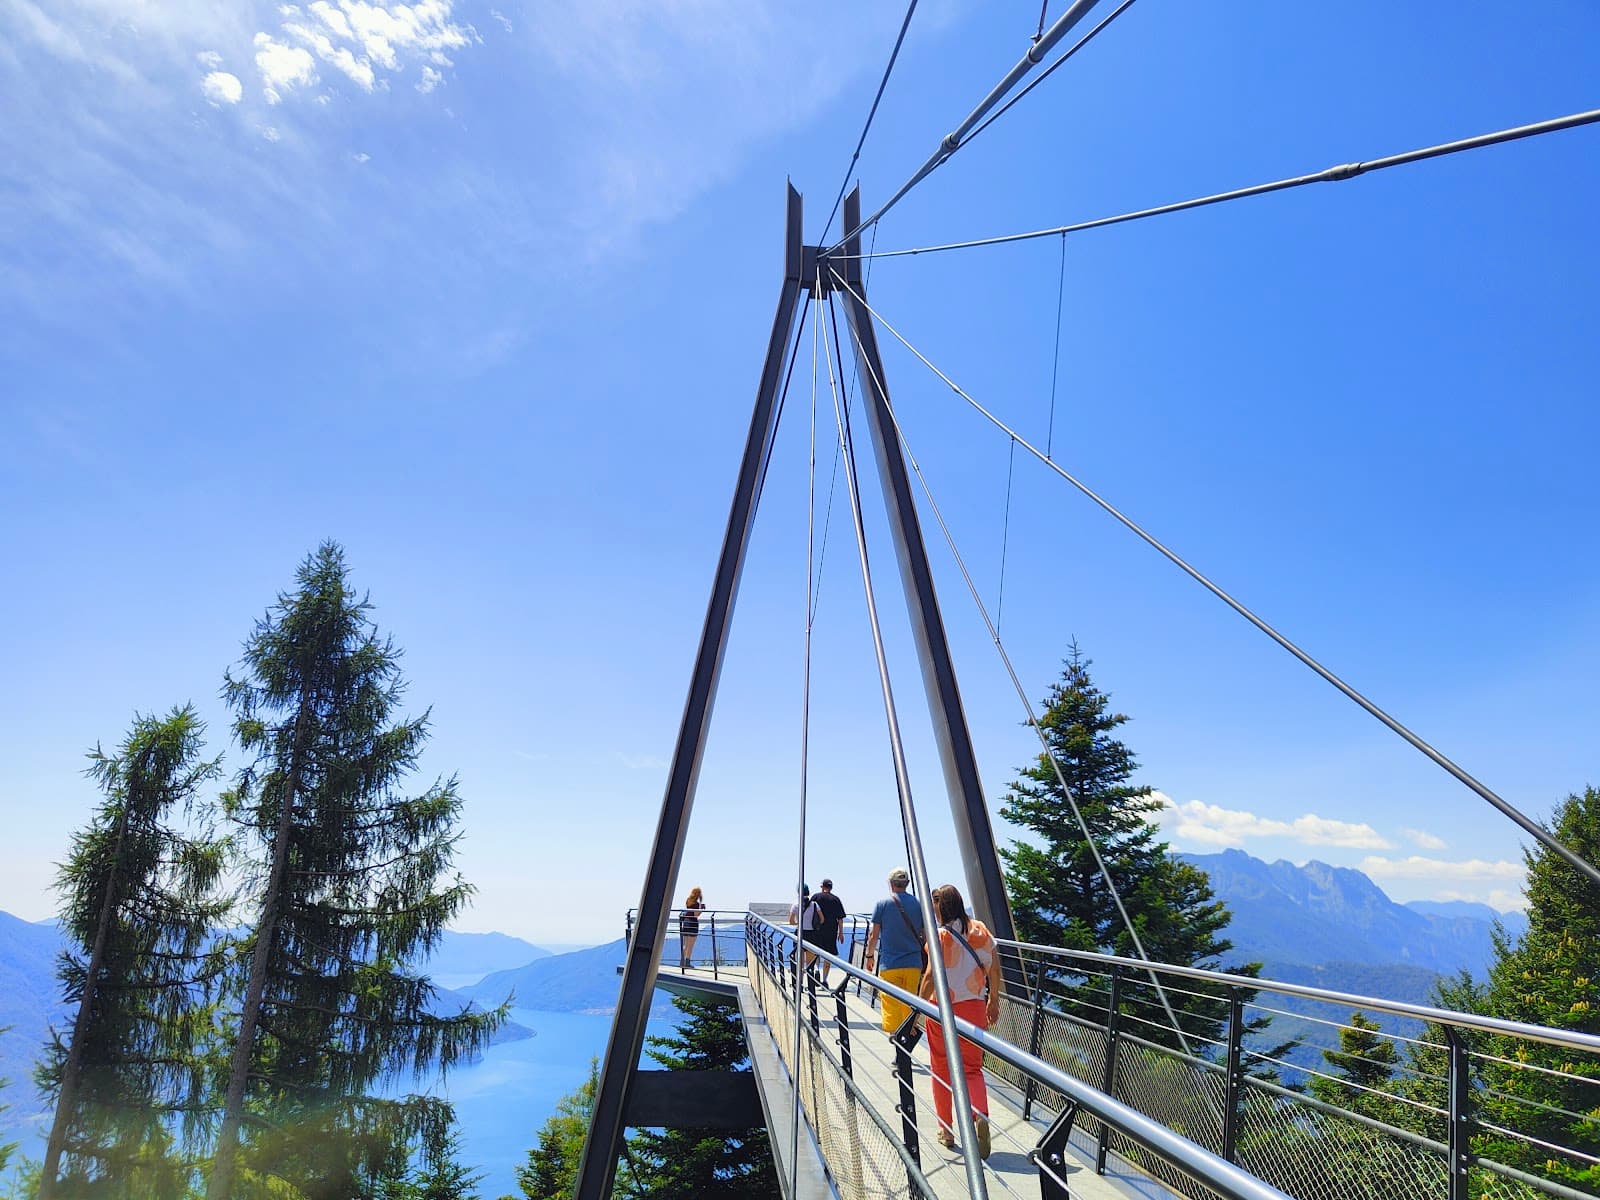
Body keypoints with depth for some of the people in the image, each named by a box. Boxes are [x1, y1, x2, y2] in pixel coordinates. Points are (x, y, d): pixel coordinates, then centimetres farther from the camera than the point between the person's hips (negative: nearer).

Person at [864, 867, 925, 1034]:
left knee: (891, 1007, 2)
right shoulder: (918, 905, 4)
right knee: (909, 1006, 14)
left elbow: (873, 934, -1)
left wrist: (870, 955, 13)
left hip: (889, 964, -3)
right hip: (913, 965, 3)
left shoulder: (883, 903, -3)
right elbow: (925, 937, 9)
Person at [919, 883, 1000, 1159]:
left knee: (941, 1069, 14)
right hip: (974, 1007, 3)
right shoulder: (980, 930, 1)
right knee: (972, 1069, 11)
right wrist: (993, 1000, 18)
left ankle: (946, 1130, 23)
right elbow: (995, 968, 6)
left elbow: (932, 976, -18)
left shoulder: (941, 935, -13)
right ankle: (980, 1116, -16)